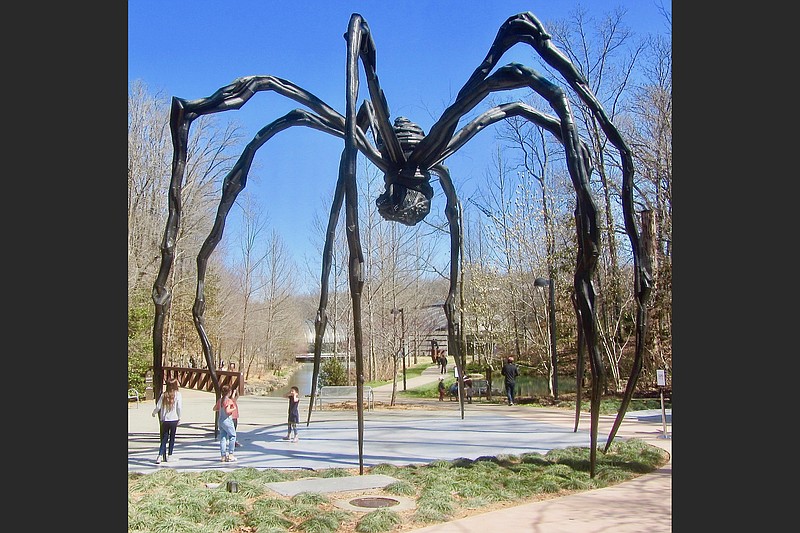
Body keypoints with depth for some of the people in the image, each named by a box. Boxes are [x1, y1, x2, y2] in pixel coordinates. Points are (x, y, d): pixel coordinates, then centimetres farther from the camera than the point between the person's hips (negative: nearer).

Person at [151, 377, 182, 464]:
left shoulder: (163, 394, 0)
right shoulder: (177, 394, -7)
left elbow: (158, 407, -1)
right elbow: (179, 407, -11)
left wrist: (153, 413, 19)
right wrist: (179, 417, 2)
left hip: (164, 420, 2)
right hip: (174, 419, -2)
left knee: (164, 439, 9)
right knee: (172, 438, 12)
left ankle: (160, 456, -6)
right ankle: (169, 456, 14)